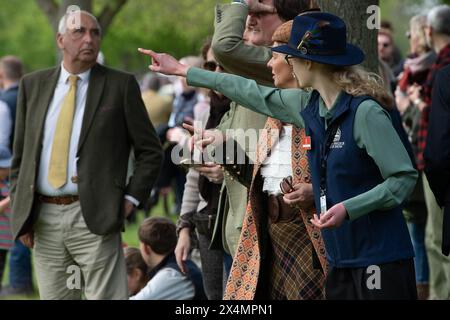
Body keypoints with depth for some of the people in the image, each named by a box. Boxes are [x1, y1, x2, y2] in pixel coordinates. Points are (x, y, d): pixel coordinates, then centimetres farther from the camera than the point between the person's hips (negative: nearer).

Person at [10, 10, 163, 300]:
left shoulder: (120, 85, 1)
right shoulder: (33, 85, 11)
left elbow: (151, 152, 4)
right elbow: (21, 154, 16)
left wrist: (130, 199, -4)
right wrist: (20, 211, 8)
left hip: (94, 218, -4)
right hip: (43, 219, 4)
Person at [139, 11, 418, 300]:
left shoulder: (366, 112, -16)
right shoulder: (309, 105, 8)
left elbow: (404, 178, -15)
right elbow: (253, 93, 21)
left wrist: (346, 208, -24)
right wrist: (182, 71, 30)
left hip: (379, 260, -7)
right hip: (341, 260, 7)